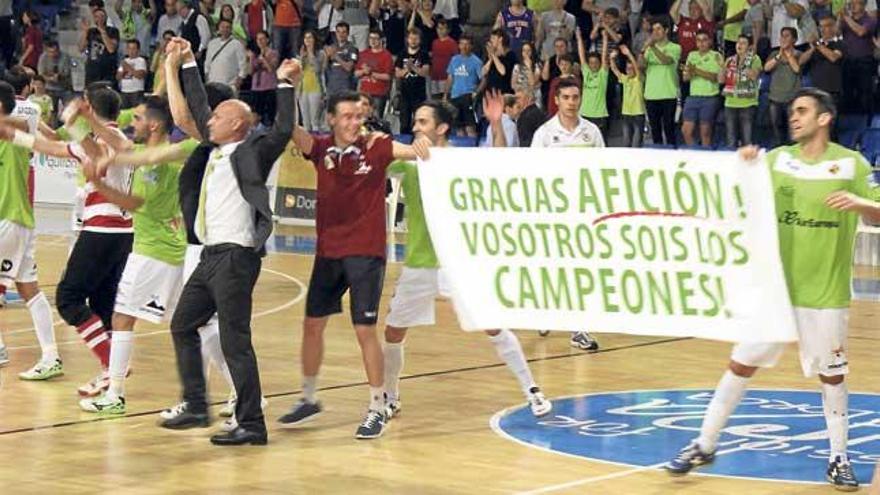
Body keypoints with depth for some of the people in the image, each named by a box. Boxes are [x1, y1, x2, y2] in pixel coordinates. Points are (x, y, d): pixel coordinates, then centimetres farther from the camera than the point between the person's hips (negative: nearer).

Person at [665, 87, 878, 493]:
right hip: (774, 286, 2)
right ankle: (705, 445, 11)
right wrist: (744, 167, -14)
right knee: (742, 363, 3)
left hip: (825, 290, -2)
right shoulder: (777, 159, 3)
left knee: (831, 373, 6)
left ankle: (839, 458, 20)